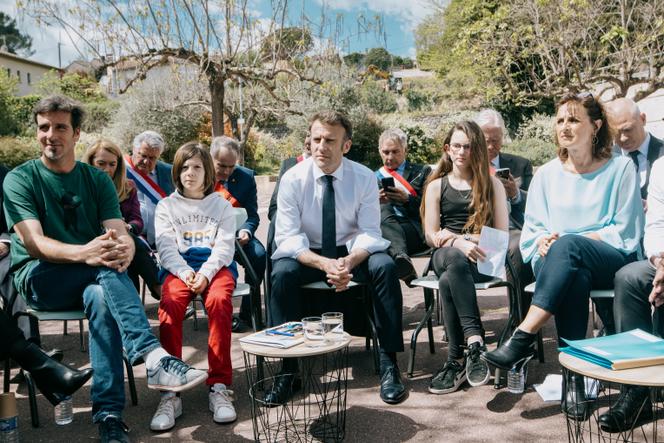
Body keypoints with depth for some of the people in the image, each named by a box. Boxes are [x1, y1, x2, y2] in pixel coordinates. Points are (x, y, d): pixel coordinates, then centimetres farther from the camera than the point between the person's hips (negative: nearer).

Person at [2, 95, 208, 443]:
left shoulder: (98, 180, 9)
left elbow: (120, 234, -5)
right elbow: (33, 243, -16)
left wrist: (123, 250, -32)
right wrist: (83, 253, -36)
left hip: (89, 280, 2)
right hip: (36, 279, -2)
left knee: (101, 297, -35)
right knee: (106, 269, -33)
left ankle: (109, 415, -34)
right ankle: (153, 356, -45)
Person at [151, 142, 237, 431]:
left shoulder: (221, 205, 15)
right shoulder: (166, 206, 16)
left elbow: (224, 247, 3)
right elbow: (166, 248, 4)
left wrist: (206, 273, -17)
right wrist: (185, 273, -16)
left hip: (216, 266, 0)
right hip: (179, 267, 1)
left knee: (219, 300, -35)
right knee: (170, 304, -33)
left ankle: (219, 386, -28)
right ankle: (170, 392, -30)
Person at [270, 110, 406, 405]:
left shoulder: (364, 178, -8)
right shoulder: (293, 178, -10)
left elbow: (370, 233, -12)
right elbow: (288, 237, -16)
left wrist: (349, 261, -35)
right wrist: (324, 264, -34)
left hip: (352, 252, 1)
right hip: (307, 254, 0)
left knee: (384, 266, -29)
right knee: (282, 273, -31)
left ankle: (388, 363, -18)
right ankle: (287, 368, -20)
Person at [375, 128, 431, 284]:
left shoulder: (422, 171, 20)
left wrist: (407, 199, -9)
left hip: (416, 231, -2)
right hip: (381, 233, 2)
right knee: (384, 208, -35)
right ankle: (401, 257, -57)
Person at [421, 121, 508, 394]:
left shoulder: (492, 184, 15)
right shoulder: (436, 186, 17)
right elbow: (431, 236, 6)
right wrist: (458, 242, -17)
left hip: (482, 259, -1)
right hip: (446, 257, 1)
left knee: (448, 281, -36)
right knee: (455, 259, -38)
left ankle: (457, 361, -30)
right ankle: (475, 340, -41)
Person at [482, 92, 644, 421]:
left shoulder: (620, 168, 6)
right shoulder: (547, 174, 14)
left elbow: (626, 233, -1)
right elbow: (531, 230, 13)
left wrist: (563, 240, -13)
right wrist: (542, 242, -13)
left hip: (611, 262, -2)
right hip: (556, 260, 2)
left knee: (568, 245, -37)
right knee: (573, 275, -37)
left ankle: (523, 338, -38)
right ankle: (574, 374, -32)